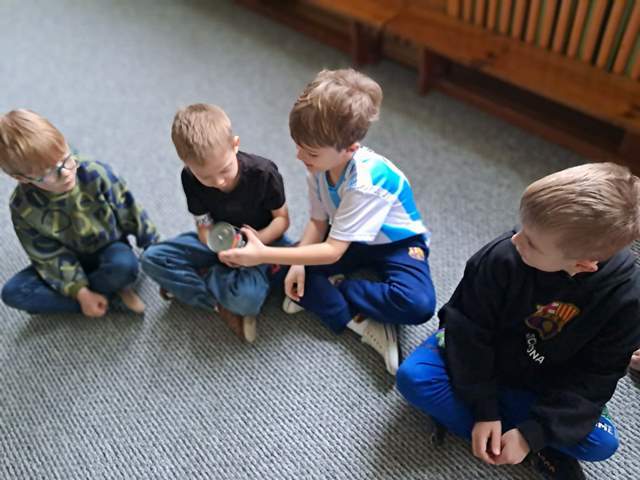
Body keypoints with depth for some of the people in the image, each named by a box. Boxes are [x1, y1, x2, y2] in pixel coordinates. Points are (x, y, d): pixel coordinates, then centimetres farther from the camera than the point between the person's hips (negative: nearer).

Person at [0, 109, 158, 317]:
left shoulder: (95, 174, -24)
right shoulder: (23, 206, -19)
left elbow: (129, 212, -10)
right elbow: (50, 256, -14)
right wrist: (81, 293, -22)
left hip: (109, 249, -3)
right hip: (71, 260, 3)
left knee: (125, 265, -38)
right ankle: (112, 293, -21)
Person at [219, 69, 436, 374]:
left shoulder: (367, 181, -37)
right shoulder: (320, 163, -18)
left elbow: (333, 252, -35)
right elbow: (318, 221, -6)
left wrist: (264, 254, -37)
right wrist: (298, 263, -23)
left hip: (397, 242, -5)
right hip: (347, 238, 6)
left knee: (419, 304, -34)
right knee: (284, 269, -16)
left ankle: (328, 291, -16)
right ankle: (359, 322, -19)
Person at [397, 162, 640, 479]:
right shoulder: (501, 257, -31)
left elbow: (594, 376, -17)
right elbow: (470, 332, -19)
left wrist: (533, 433, -24)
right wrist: (485, 411, -19)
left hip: (544, 383, 0)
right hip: (481, 354, 1)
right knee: (413, 377, -25)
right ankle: (544, 453, -18)